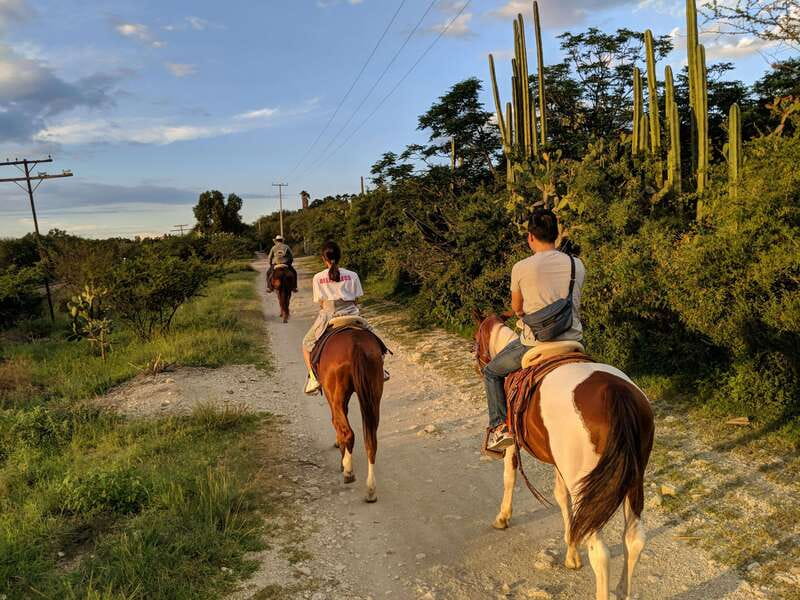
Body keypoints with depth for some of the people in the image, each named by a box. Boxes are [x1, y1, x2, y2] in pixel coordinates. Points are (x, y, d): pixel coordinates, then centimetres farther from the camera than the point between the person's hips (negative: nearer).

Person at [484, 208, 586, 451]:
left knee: (492, 372, 19)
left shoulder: (521, 268, -10)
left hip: (536, 343, -4)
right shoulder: (577, 265, 2)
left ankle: (500, 427, 9)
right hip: (572, 340, 5)